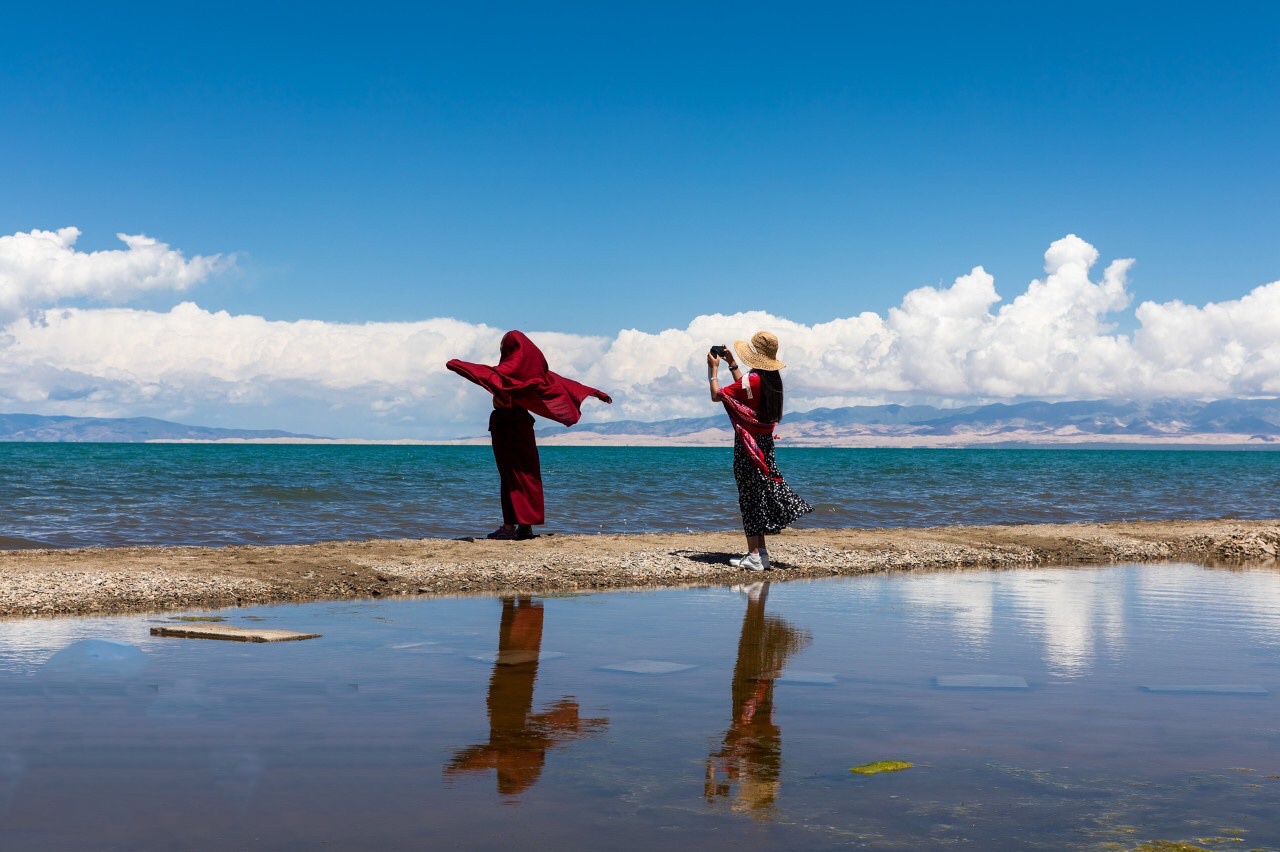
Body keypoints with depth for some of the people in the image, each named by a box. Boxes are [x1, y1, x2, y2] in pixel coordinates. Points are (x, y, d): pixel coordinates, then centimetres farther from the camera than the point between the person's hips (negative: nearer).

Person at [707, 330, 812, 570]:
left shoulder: (752, 379, -19)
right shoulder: (772, 379, 6)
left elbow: (716, 395, -15)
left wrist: (714, 368, -2)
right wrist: (732, 364, 28)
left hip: (749, 445, -8)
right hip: (765, 443, 8)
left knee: (750, 498, -4)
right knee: (761, 495, 14)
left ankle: (754, 556, -3)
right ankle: (762, 552, 17)